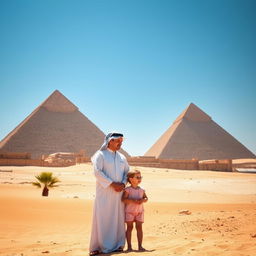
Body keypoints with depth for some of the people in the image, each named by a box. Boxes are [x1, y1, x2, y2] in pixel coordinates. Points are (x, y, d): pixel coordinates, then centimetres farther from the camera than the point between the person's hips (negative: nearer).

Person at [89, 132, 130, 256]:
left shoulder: (122, 157, 13)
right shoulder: (100, 155, -3)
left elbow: (127, 172, 15)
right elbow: (97, 172, -13)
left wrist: (123, 183, -6)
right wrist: (112, 184, -17)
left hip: (118, 192, 5)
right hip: (104, 191, -5)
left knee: (117, 217, 4)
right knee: (101, 217, -5)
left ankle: (117, 244, 13)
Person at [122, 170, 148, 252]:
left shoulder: (141, 190, 5)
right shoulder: (128, 190, -9)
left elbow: (146, 198, 9)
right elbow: (123, 199, -17)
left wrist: (142, 200, -13)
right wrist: (133, 201, -27)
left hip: (139, 211, 4)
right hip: (129, 211, -4)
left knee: (139, 227, 3)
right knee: (129, 227, 2)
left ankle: (140, 246, 10)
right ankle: (129, 246, 9)